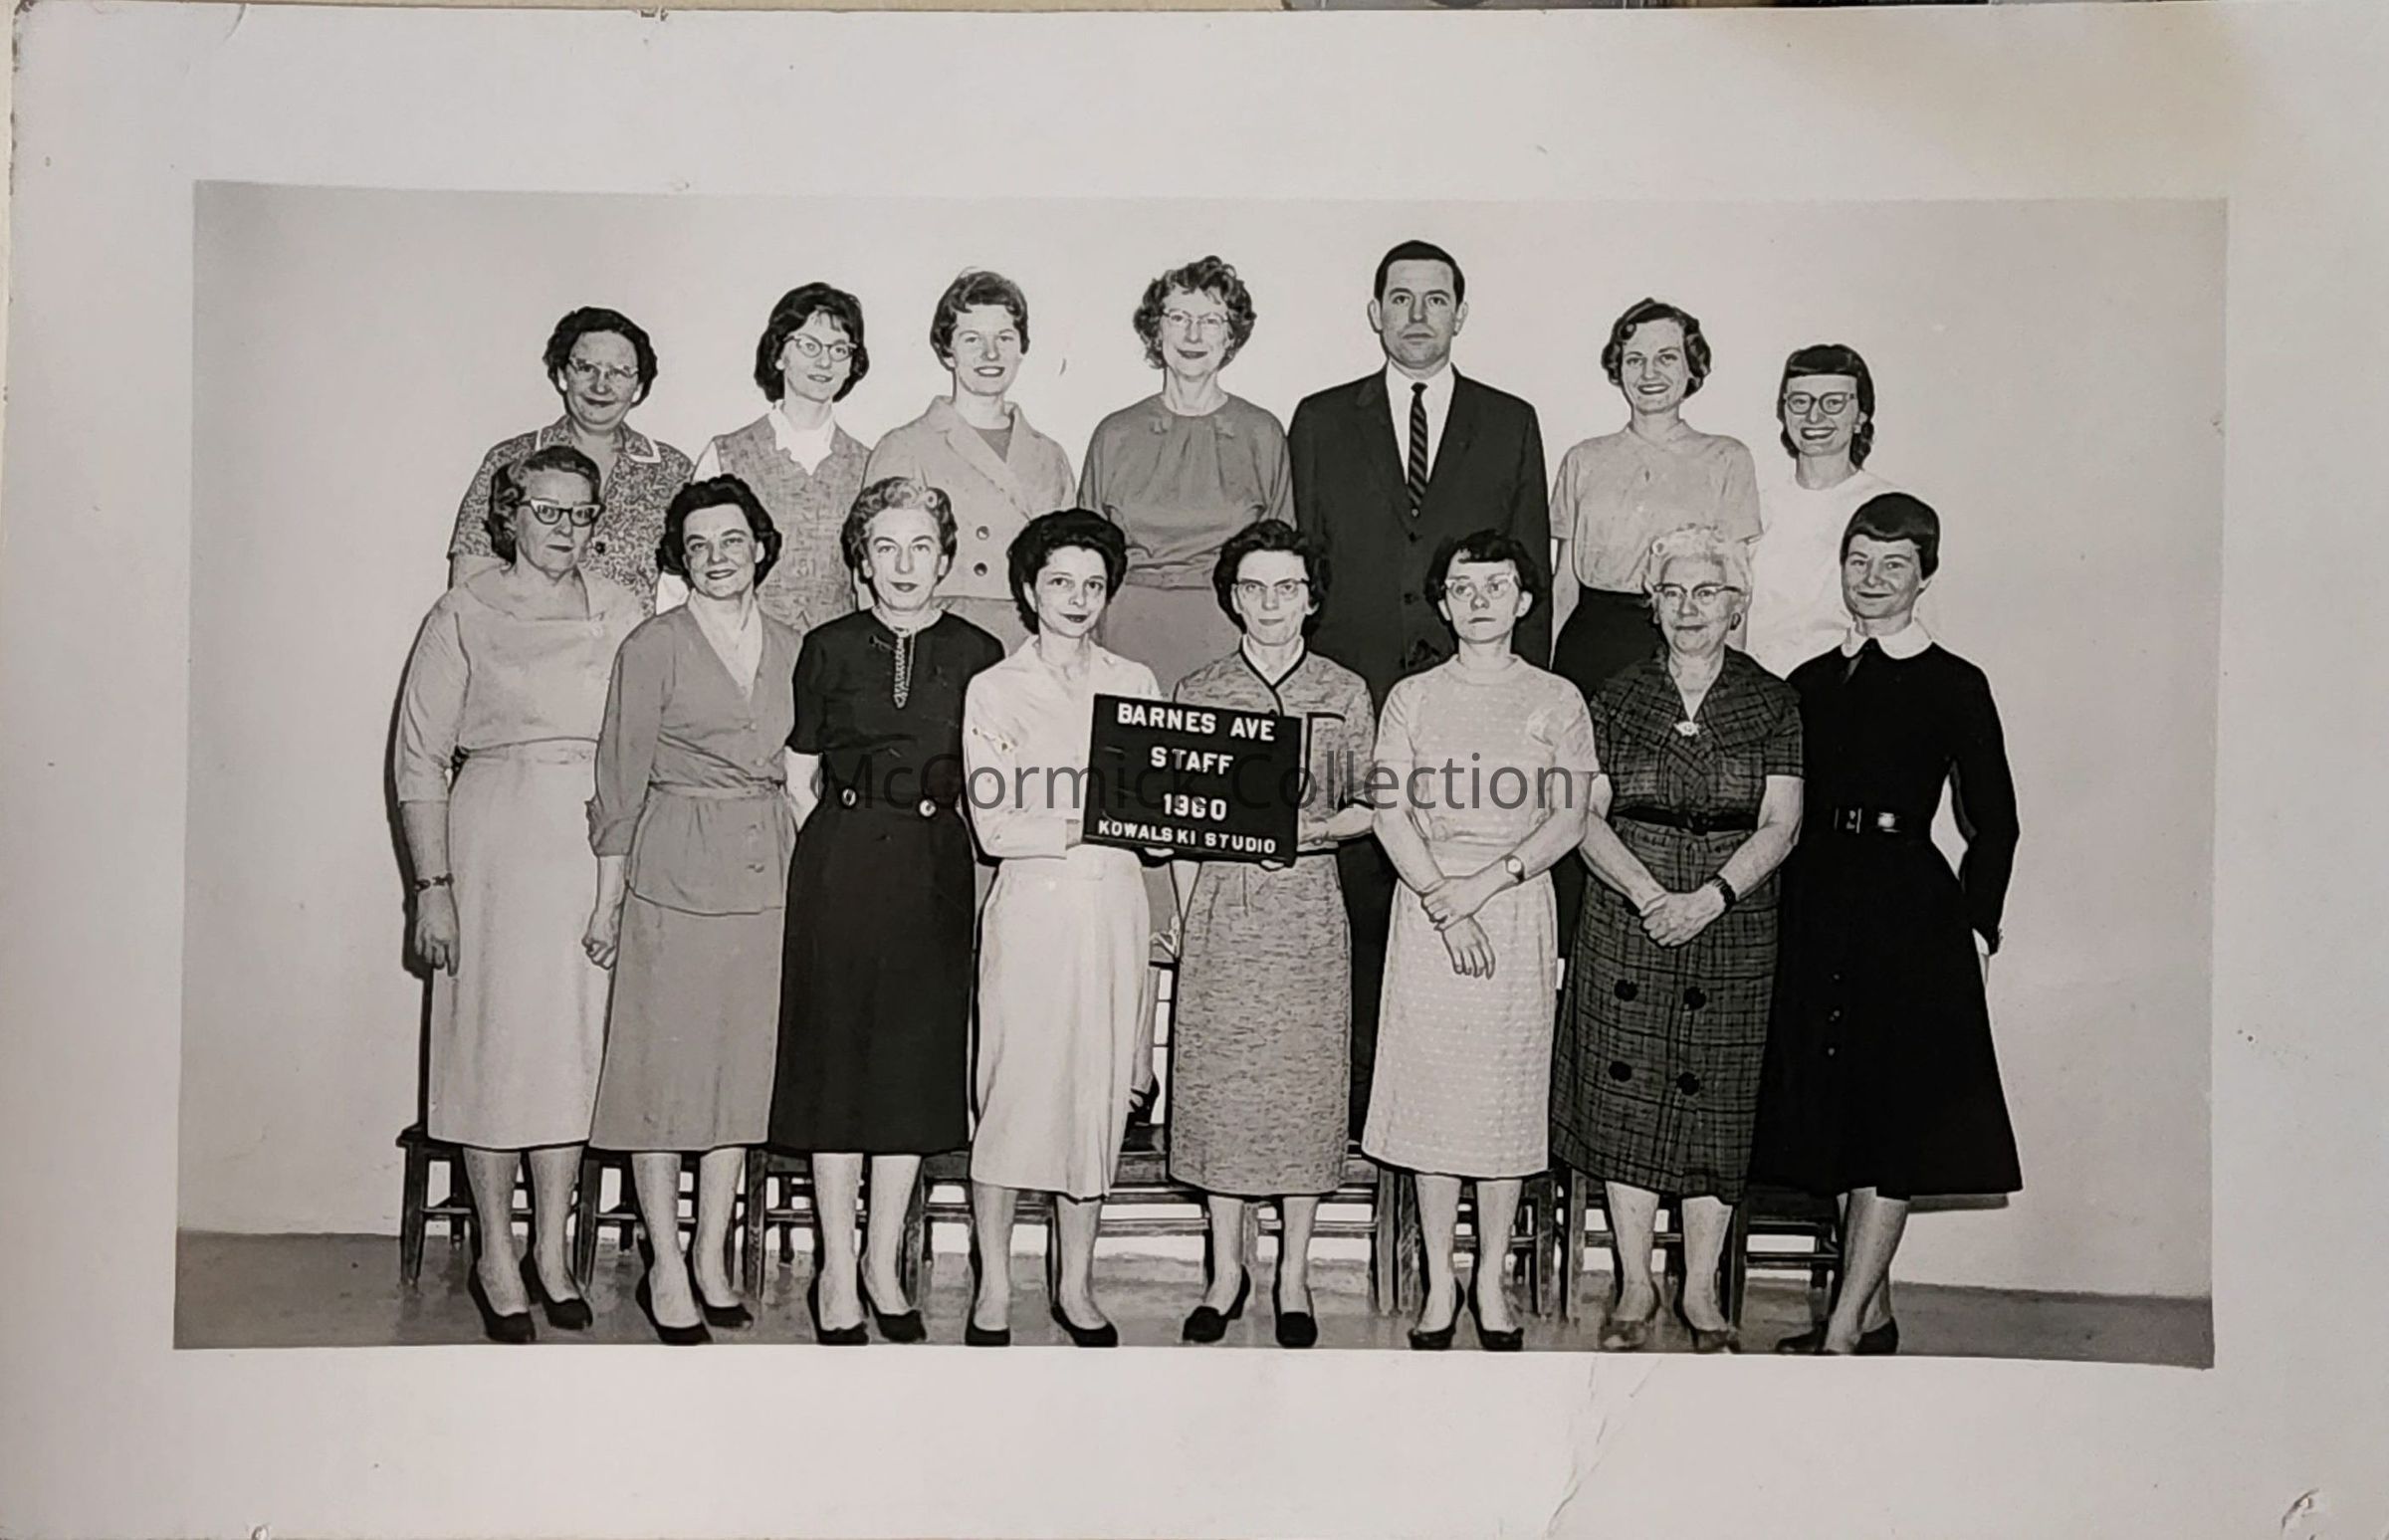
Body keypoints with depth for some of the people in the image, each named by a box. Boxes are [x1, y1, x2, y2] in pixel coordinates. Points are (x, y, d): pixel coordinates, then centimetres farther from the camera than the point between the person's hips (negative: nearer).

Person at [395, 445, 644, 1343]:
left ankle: (552, 1248, 18)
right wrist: (432, 885, -7)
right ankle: (496, 1257, 13)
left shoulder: (619, 613, 11)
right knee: (495, 1033, 1)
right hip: (497, 838, -3)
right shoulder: (465, 615, 2)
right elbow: (418, 757, 0)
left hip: (599, 841, 3)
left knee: (577, 1036, 6)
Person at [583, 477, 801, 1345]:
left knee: (743, 1065, 9)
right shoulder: (654, 647, -3)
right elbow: (620, 779, -2)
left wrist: (797, 869, 9)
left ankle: (714, 1256, 20)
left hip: (766, 874, 5)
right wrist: (607, 899, -3)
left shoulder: (790, 648, 10)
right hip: (673, 872, -4)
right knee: (664, 1063, 0)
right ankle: (665, 1267, 11)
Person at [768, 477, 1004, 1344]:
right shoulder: (829, 649, 4)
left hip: (935, 873, 1)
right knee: (835, 1055, 2)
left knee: (915, 1062, 4)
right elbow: (798, 777, 8)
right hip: (836, 869, -1)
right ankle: (837, 1270, 12)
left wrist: (921, 840, 2)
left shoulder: (978, 655, 5)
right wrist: (843, 844, 1)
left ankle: (883, 1268, 16)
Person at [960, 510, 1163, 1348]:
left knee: (1099, 1090, 5)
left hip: (1114, 903, 3)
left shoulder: (1135, 684, 12)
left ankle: (1077, 1286, 17)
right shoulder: (993, 690, 2)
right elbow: (993, 827, -6)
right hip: (1032, 905, -3)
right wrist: (1084, 827, -15)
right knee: (1012, 1089, -1)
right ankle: (994, 1286, 12)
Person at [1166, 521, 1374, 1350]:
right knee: (1218, 1082, 3)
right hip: (1220, 907, 1)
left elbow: (1368, 808, 8)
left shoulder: (1345, 694, 5)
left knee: (1306, 1081, 2)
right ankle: (1226, 1269, 16)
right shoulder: (1197, 692, 6)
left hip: (1308, 906, 0)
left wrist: (1313, 829, -11)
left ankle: (1294, 1273, 15)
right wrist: (1191, 906, -1)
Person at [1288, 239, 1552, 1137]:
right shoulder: (1320, 422, 13)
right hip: (1350, 693, 0)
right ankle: (1361, 1101, 8)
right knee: (1358, 911, 0)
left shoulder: (1510, 424, 13)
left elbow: (1532, 569, 10)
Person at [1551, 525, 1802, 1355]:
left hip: (1733, 931, 0)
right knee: (1626, 1098, 1)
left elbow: (1778, 825, -2)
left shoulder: (1771, 702, 4)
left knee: (1715, 1106, 2)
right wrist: (1648, 893, -14)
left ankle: (1702, 1291, 14)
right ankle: (1635, 1285, 14)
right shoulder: (1617, 697, 5)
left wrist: (1711, 896, -16)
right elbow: (1587, 816, 0)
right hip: (1626, 926, 1)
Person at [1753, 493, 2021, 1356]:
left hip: (1909, 909, -5)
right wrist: (1787, 909, 3)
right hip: (1817, 910, 5)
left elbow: (1994, 824, 0)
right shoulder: (1810, 682, 12)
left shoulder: (1954, 687, -1)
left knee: (1891, 1124, -3)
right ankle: (1873, 1316, 20)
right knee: (1838, 1117, 9)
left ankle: (1842, 1333, -1)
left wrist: (1974, 928, -6)